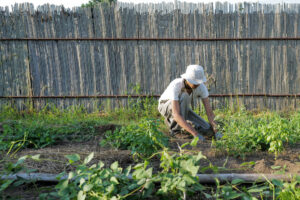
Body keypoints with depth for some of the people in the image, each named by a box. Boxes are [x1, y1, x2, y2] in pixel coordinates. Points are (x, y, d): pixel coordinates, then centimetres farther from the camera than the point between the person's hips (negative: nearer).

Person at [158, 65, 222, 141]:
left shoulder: (202, 86, -26)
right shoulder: (175, 86, -41)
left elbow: (209, 111, -24)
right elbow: (176, 115, -48)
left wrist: (216, 131, -37)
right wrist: (195, 133, -53)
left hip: (183, 108, 5)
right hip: (166, 106, -5)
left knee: (206, 129, -12)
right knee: (184, 96, -39)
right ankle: (177, 129, -19)